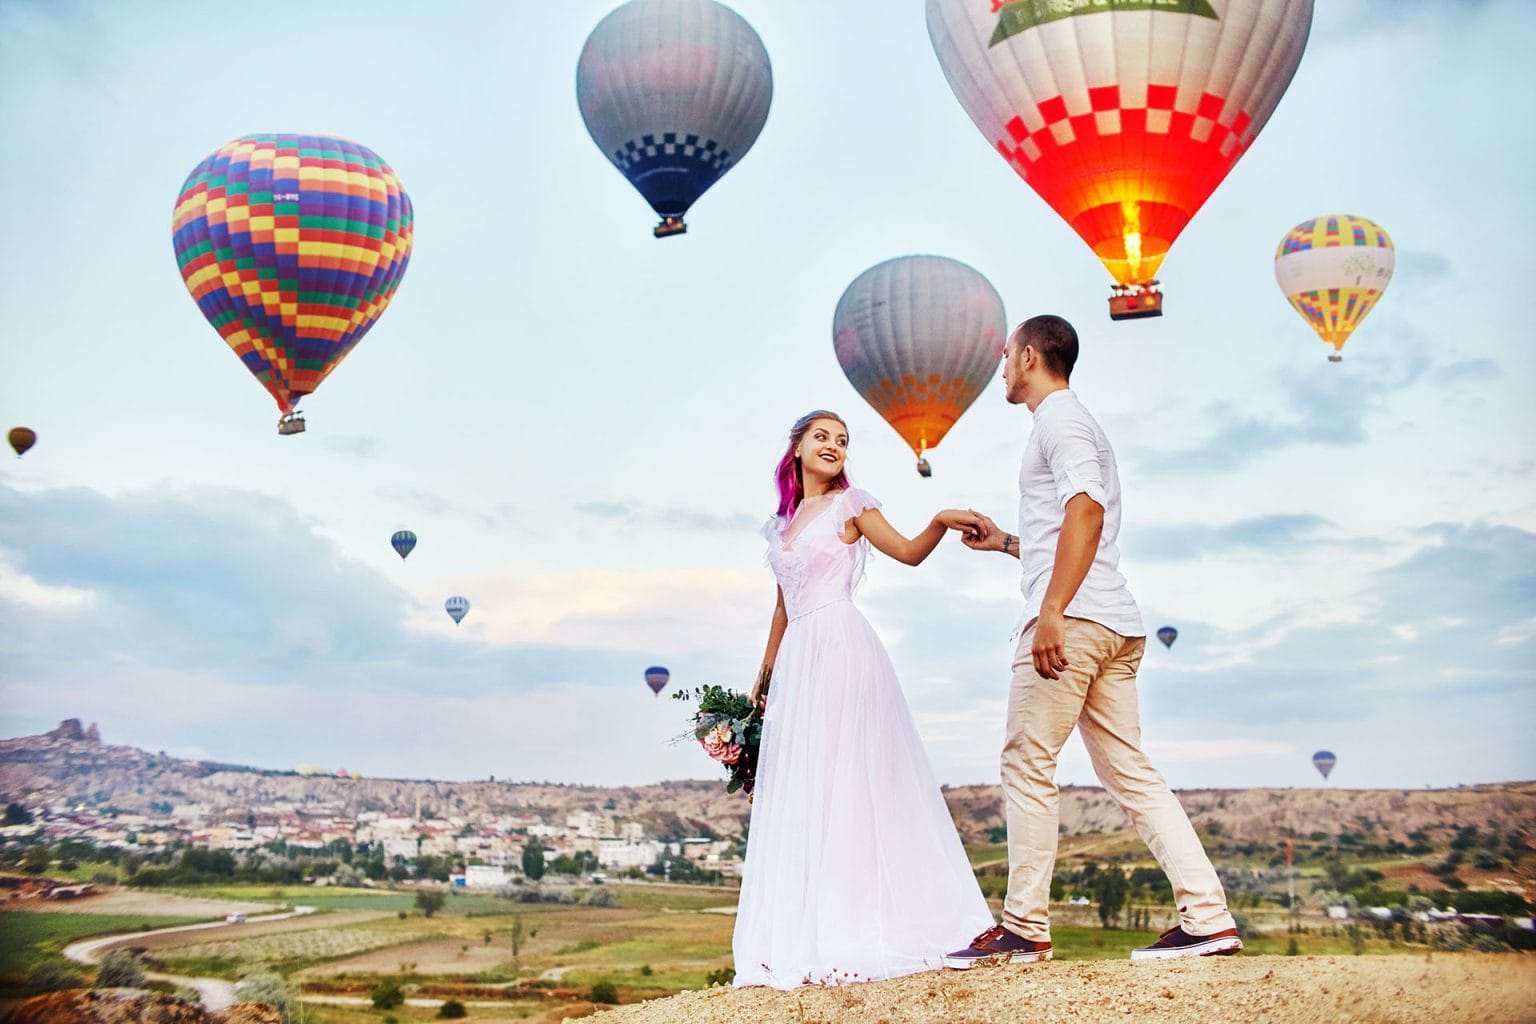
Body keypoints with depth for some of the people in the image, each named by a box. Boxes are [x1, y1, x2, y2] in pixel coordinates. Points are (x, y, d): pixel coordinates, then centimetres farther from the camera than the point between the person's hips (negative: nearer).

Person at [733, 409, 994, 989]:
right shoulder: (781, 525, 20)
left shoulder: (849, 505, 5)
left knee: (846, 778, -8)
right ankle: (807, 936, 8)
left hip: (842, 648, -6)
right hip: (796, 659, 6)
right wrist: (763, 678, 25)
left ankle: (856, 930, -6)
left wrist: (942, 520, -27)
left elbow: (909, 552, -8)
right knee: (797, 792, 3)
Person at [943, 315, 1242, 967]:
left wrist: (1052, 610, -26)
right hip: (1116, 626, 10)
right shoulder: (1077, 424, 29)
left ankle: (1023, 928, -2)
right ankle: (1208, 918, 3)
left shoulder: (1059, 420, -2)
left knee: (1027, 766, -6)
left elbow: (1086, 509, -19)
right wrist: (1004, 542, 40)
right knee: (1130, 772, 7)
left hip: (1073, 620, -10)